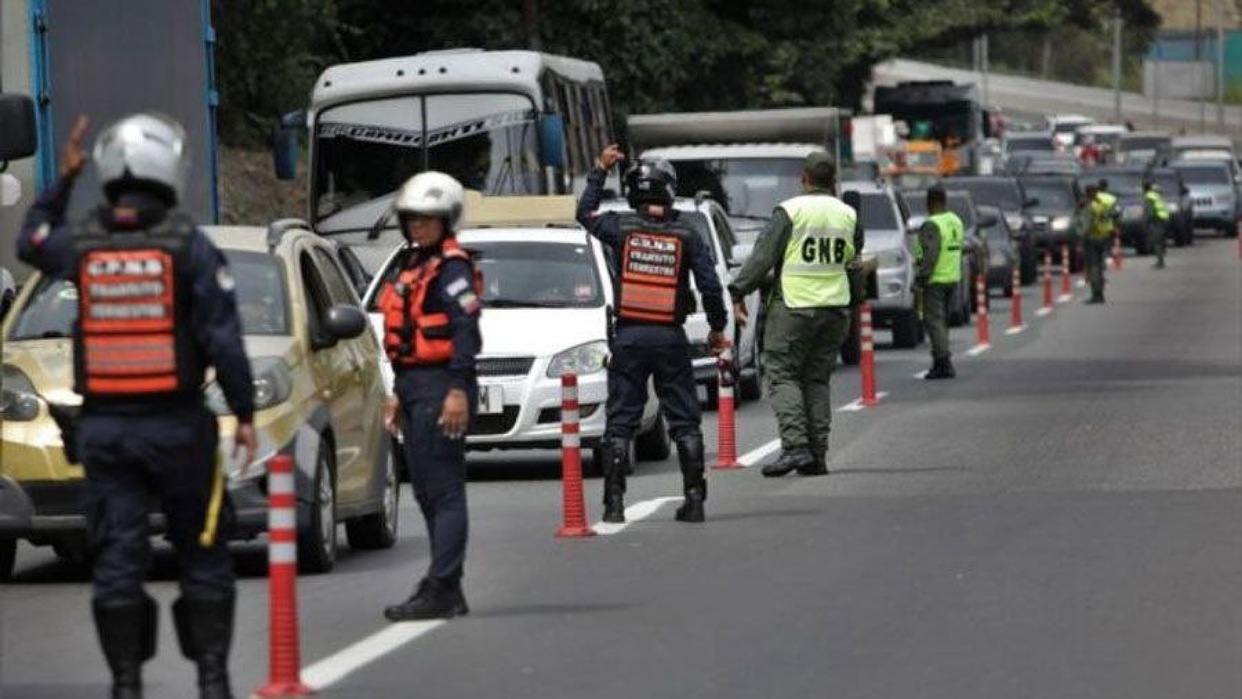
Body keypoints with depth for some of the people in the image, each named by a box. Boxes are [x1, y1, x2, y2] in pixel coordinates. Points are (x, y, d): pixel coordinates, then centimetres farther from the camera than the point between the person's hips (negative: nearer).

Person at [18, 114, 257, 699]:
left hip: (103, 426, 2)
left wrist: (64, 178, 29)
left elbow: (31, 241, 25)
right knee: (201, 555, 7)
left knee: (117, 559, 4)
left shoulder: (80, 243, 0)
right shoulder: (189, 245, -9)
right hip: (176, 425, -2)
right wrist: (244, 414, -3)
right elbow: (223, 339, -10)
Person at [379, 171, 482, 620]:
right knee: (426, 492, 12)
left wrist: (458, 390, -25)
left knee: (444, 490, -10)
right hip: (416, 384, 10)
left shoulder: (452, 267, -11)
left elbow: (465, 328, -19)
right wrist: (399, 393, 23)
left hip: (441, 386, -10)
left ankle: (441, 590, -12)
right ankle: (447, 591, 16)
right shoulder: (414, 267, 19)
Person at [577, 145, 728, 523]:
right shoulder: (685, 234, -3)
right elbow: (710, 285, -4)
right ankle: (694, 498, 4)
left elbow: (585, 212, 16)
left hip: (629, 337, 0)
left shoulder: (622, 227, -3)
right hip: (671, 337, 0)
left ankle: (614, 502, 0)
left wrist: (599, 170, 25)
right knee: (685, 422, 7)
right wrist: (717, 329, 9)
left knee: (620, 423, 5)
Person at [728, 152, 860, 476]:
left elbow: (763, 255, -9)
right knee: (817, 379, 11)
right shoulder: (848, 215, 6)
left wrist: (739, 291, -5)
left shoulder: (790, 211, -8)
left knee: (782, 375, -1)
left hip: (793, 306, -5)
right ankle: (817, 454, 7)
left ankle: (795, 446, -15)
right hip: (835, 306, 5)